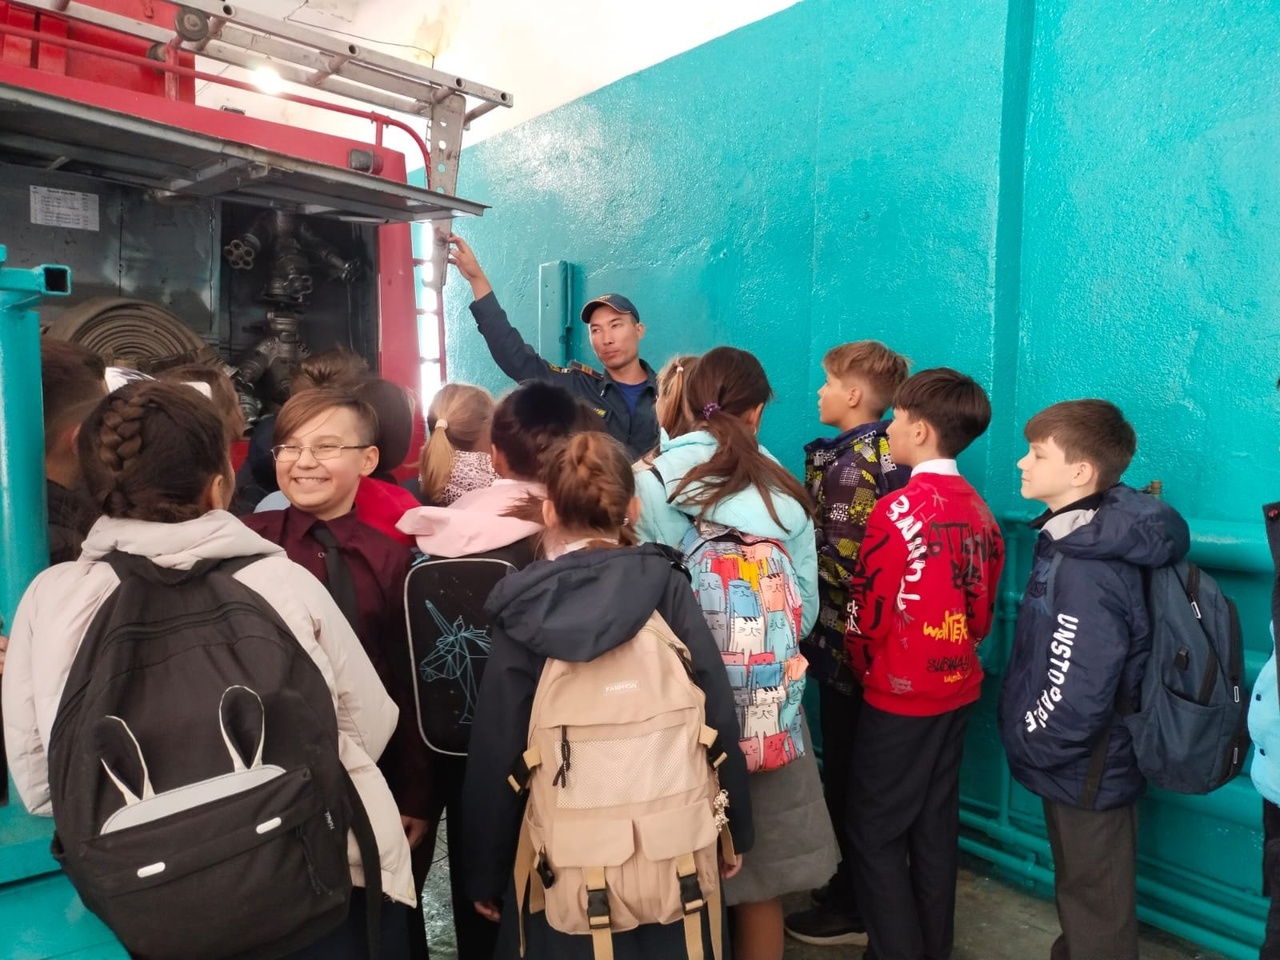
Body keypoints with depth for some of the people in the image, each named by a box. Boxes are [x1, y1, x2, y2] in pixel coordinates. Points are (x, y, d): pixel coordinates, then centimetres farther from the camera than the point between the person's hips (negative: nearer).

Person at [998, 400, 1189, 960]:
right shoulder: (1079, 537, 1)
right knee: (1080, 889, 27)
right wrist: (1027, 738, 12)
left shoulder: (1090, 570, -30)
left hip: (1085, 770, -9)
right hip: (1080, 764, 9)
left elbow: (1075, 698, -31)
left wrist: (1026, 747, -14)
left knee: (1096, 902, 13)